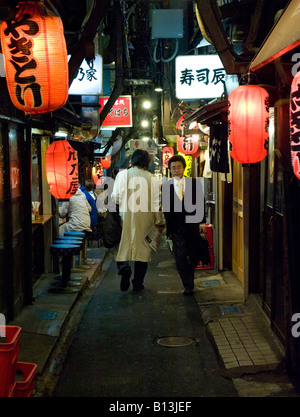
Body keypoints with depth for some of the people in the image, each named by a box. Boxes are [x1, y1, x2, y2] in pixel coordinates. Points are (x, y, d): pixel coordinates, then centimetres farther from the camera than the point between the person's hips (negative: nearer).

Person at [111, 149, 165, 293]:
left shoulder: (122, 175, -1)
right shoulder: (152, 179, -1)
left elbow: (115, 197, -2)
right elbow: (156, 203, 0)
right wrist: (160, 222, 7)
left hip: (125, 217, 0)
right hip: (145, 219, 1)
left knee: (122, 247, 8)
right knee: (142, 248, 8)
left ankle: (124, 267, -21)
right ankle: (138, 284, 10)